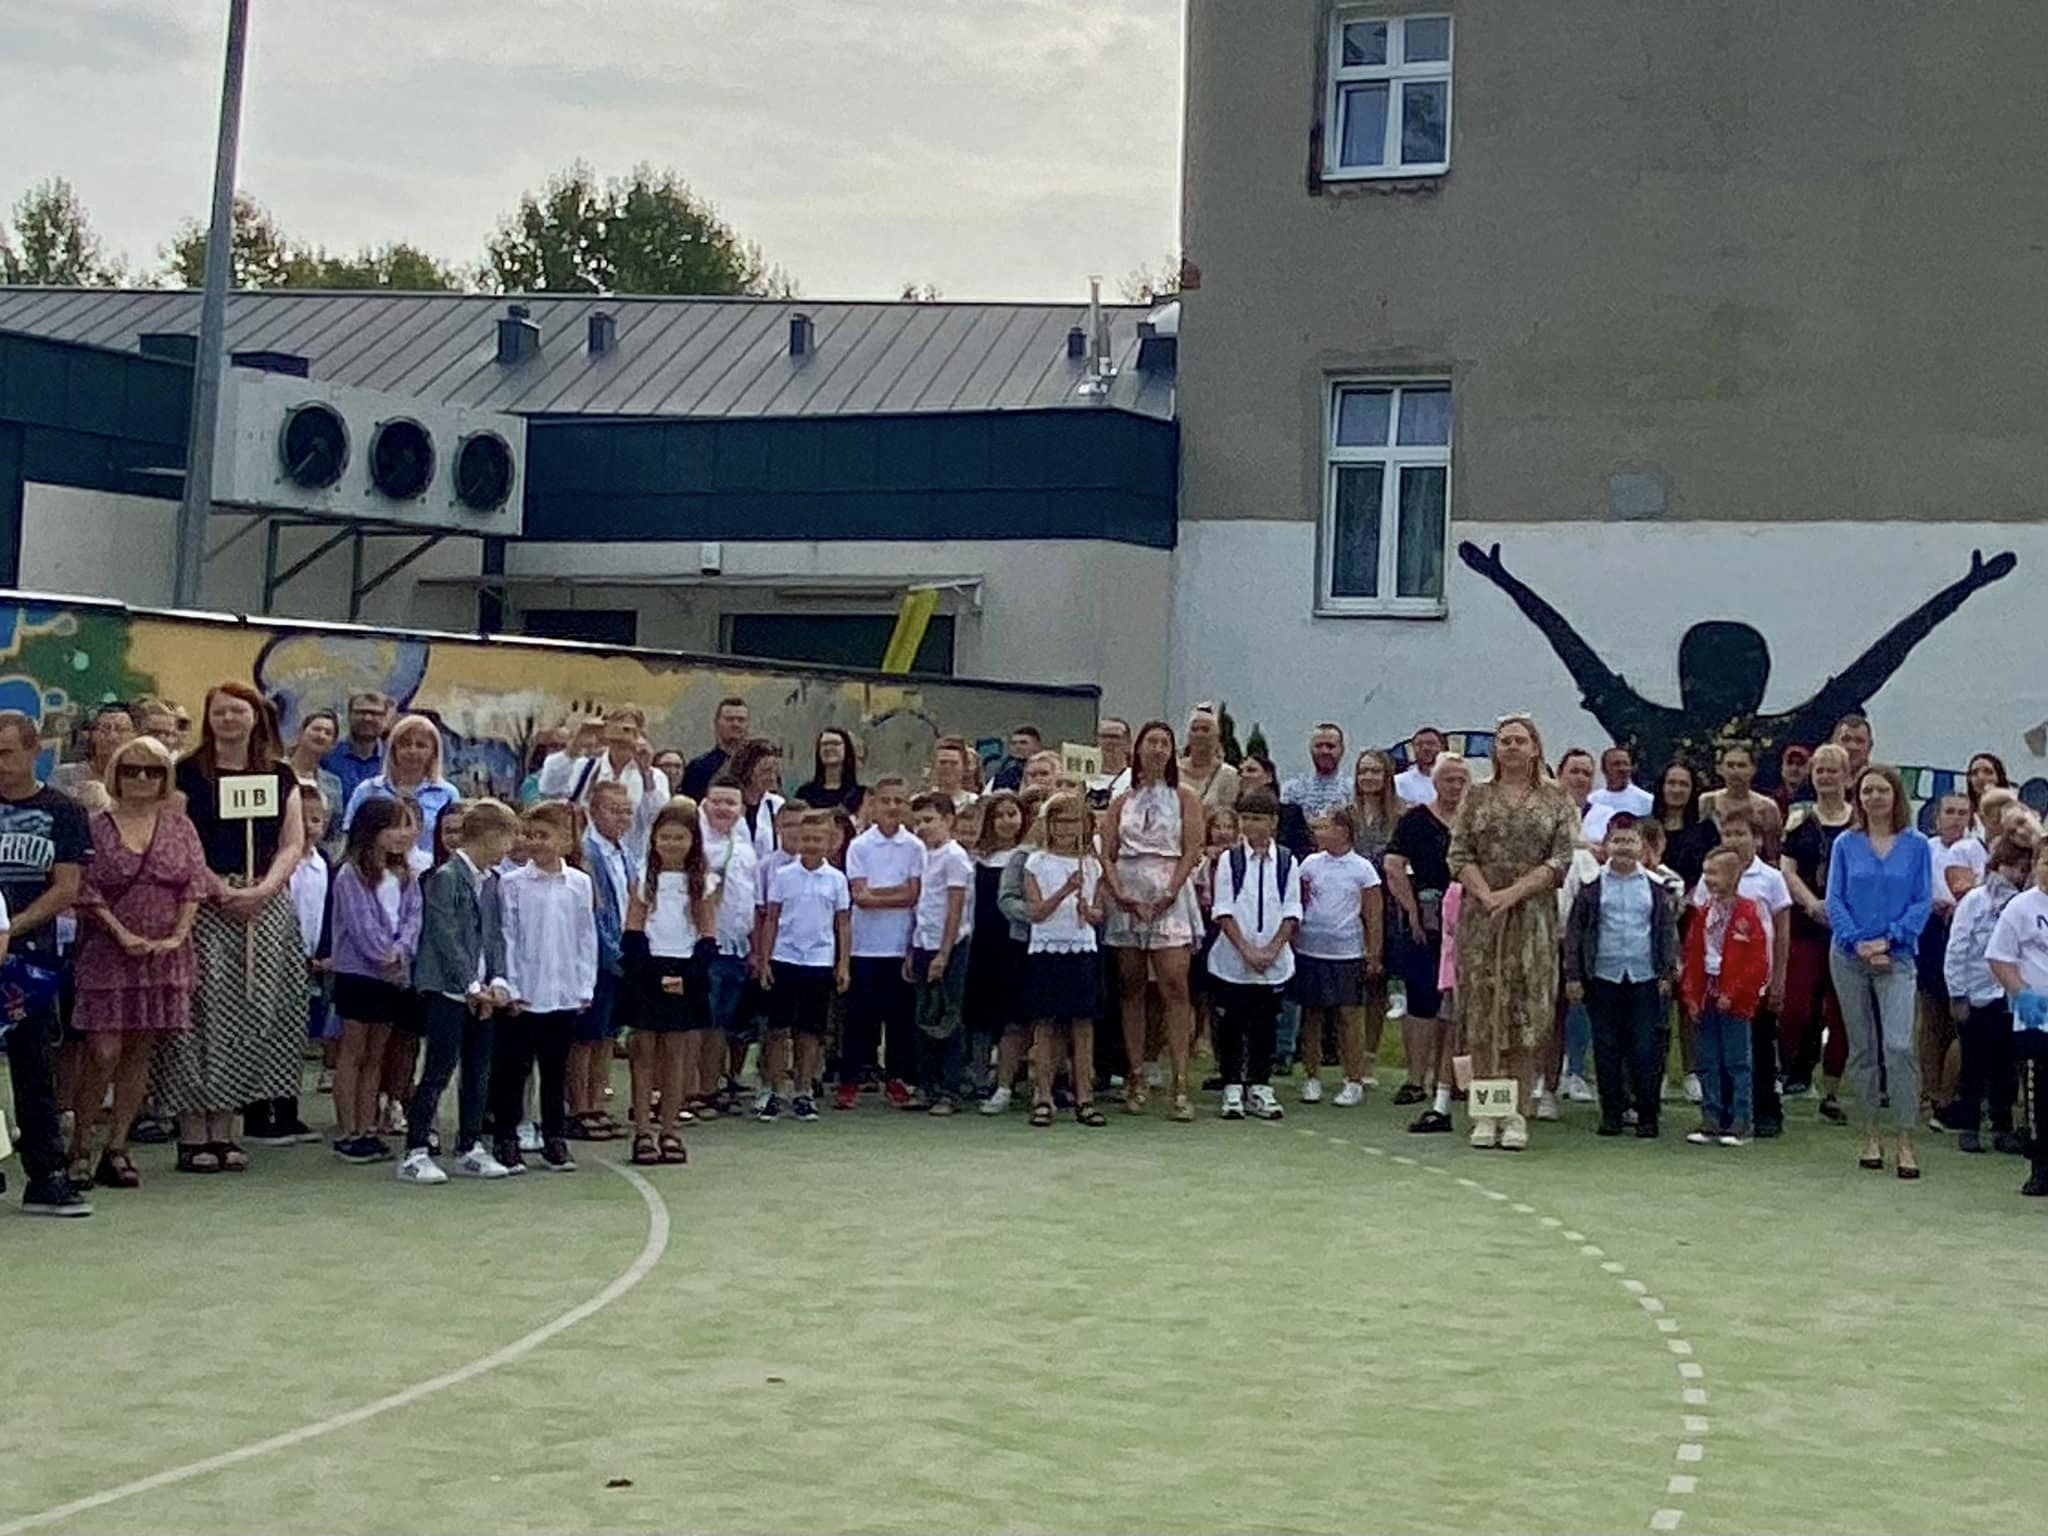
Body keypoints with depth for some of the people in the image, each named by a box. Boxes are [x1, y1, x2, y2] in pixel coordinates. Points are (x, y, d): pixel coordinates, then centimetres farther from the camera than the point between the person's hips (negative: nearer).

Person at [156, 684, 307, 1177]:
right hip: (202, 907, -3)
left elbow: (293, 844, 6)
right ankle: (193, 1134, -4)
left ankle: (223, 1131, 9)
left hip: (266, 906, 3)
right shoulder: (188, 774, 2)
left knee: (249, 1017, 2)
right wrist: (218, 889, -15)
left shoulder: (280, 776, 11)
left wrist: (261, 890, -9)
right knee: (202, 1015, -8)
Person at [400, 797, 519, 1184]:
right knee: (439, 1070, -6)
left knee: (479, 1072, 10)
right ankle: (415, 1153, -1)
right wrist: (471, 986, -16)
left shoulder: (491, 880, 12)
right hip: (447, 990, -8)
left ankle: (470, 1149, 19)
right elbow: (447, 939, -15)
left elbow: (496, 935, 12)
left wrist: (497, 981, -1)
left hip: (482, 992, 8)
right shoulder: (445, 877, -11)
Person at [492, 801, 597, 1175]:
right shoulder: (512, 884, -4)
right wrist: (510, 989, -7)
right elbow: (506, 939, -3)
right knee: (512, 1069, 4)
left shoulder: (579, 884, 3)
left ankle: (554, 1140, 19)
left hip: (565, 994, 2)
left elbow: (586, 938, 7)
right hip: (522, 996, -2)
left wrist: (585, 986, 3)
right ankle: (507, 1141, 12)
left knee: (556, 1070, 11)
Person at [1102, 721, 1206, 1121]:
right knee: (1131, 989, 4)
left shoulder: (1184, 798, 7)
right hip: (1127, 899, 3)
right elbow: (1107, 855, 8)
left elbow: (1192, 851, -1)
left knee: (1174, 985, -12)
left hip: (1169, 898, -3)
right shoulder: (1121, 802, 14)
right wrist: (1120, 894, -8)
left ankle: (1180, 1084, -13)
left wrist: (1168, 895, -12)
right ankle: (1135, 1080, 9)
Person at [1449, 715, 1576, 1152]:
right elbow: (1459, 854, 3)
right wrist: (1486, 895, -12)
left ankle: (1517, 1112, 3)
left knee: (1524, 1011, -1)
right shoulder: (1477, 796, 10)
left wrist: (1514, 892, -14)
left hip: (1532, 916, -1)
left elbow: (1561, 860, -3)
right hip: (1480, 916, 1)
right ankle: (1486, 1112, 5)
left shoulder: (1555, 800, 6)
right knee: (1482, 1009, 0)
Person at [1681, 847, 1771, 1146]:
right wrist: (1693, 997, 2)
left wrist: (1732, 994, -14)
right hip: (1707, 999, 6)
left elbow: (1758, 962, -12)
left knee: (1737, 1063, 1)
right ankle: (1711, 1120, 16)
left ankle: (1739, 1123, 6)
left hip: (1735, 1001, -6)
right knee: (1708, 1063, 9)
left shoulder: (1748, 914, -9)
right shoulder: (1704, 914, 9)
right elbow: (1692, 958, 10)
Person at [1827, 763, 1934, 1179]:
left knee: (1899, 1045, -15)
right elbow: (1835, 899, 2)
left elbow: (1924, 901, -1)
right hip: (1849, 957, 2)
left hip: (1896, 957, -2)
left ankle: (1906, 1142, -12)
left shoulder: (1916, 846, 1)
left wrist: (1888, 940, -12)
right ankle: (1871, 1137, 15)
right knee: (1862, 1048, 8)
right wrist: (1858, 942, -12)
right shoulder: (1846, 844, 4)